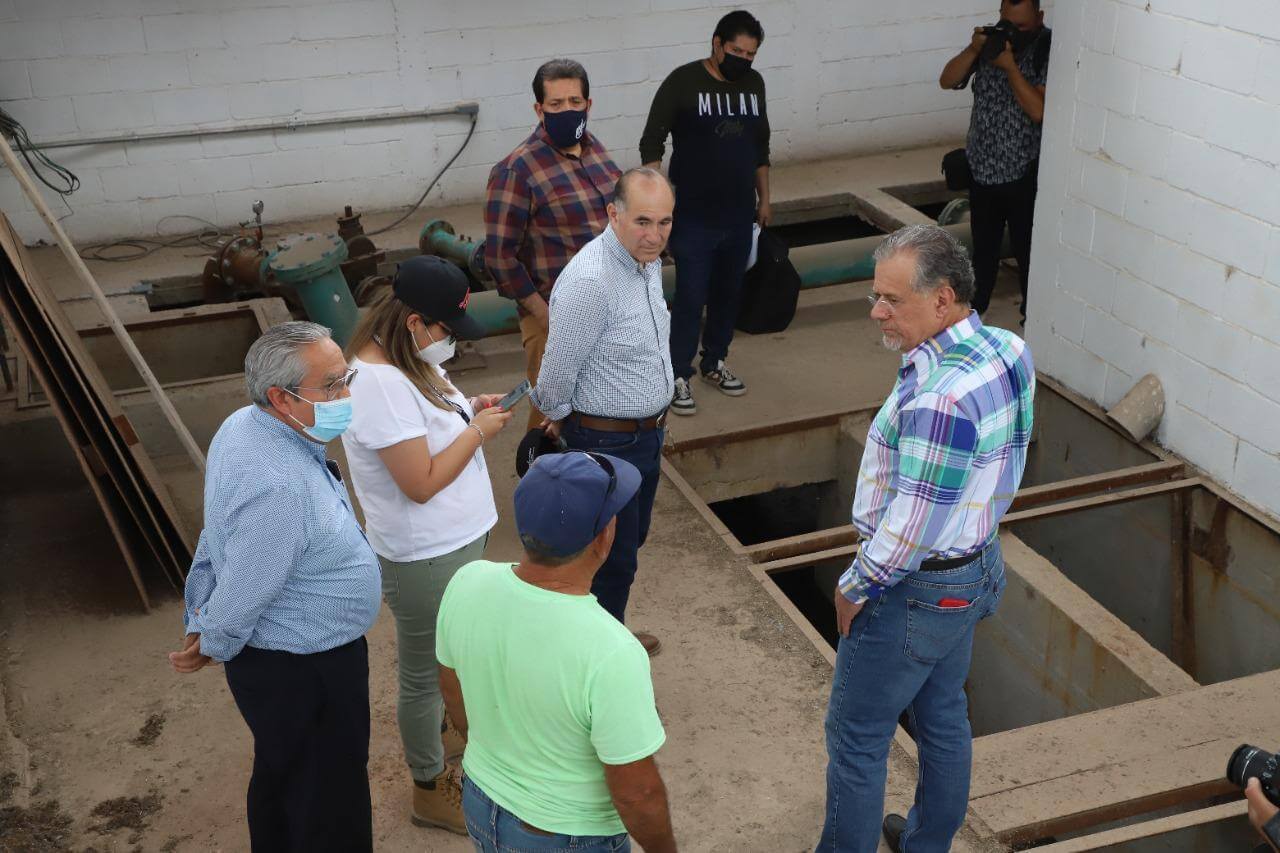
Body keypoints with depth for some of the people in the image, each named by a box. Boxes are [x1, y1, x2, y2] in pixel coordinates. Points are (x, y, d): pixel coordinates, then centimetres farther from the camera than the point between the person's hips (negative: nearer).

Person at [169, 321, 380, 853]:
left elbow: (215, 536, 5)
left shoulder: (246, 425, -5)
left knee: (281, 780, 31)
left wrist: (199, 622, 14)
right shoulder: (279, 488, -36)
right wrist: (213, 648, -5)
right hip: (304, 674, -10)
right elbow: (242, 595, -25)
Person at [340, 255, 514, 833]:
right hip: (425, 558, -9)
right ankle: (429, 791, 28)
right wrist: (478, 430, -18)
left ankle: (441, 732, 49)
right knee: (425, 673, 10)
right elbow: (421, 482, -28)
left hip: (458, 539, 9)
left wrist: (469, 411, 2)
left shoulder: (407, 359, 1)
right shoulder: (379, 383, -29)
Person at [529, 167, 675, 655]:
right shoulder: (589, 281, -30)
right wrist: (558, 415, -1)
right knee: (612, 558, 6)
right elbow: (558, 372, -22)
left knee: (631, 541, 24)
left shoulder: (647, 261, 1)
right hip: (608, 444, -9)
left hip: (648, 432, 9)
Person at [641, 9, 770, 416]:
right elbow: (652, 142, -9)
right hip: (694, 217, -5)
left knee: (729, 293, 15)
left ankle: (714, 362, 32)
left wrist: (764, 197, 17)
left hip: (739, 215, 5)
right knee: (690, 298, -3)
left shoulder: (754, 83, 5)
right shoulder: (682, 82, -11)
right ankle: (678, 376, 9)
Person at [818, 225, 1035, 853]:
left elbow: (913, 523, -27)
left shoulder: (940, 398, -34)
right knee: (943, 717, 25)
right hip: (976, 569, 9)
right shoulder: (1009, 351, -5)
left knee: (856, 736, 8)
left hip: (917, 589, -9)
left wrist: (856, 587, -13)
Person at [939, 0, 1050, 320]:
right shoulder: (991, 39, 3)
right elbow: (947, 81, -1)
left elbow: (1039, 111, -23)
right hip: (982, 166, 5)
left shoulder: (1049, 49, -14)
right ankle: (975, 305, 36)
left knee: (1027, 249, 4)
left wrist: (1010, 66, -25)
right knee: (983, 244, 20)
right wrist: (973, 49, -16)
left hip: (1024, 171, -5)